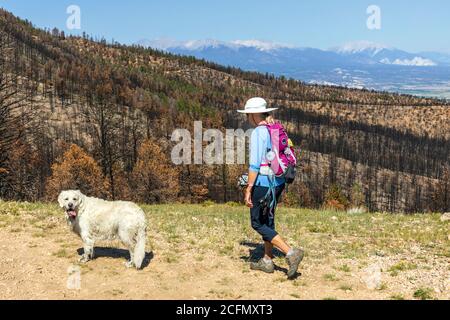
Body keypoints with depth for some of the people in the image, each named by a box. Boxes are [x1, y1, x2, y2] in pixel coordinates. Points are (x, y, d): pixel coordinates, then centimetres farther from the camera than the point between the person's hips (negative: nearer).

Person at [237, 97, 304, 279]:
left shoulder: (258, 132, -16)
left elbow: (255, 164, -20)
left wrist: (248, 189, -17)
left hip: (263, 183, -9)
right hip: (278, 182, 9)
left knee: (257, 223, 2)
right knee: (267, 220, 19)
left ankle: (290, 253, -9)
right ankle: (267, 261, 27)